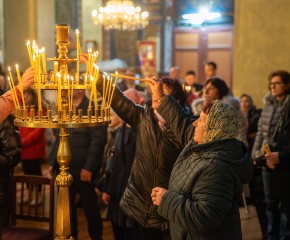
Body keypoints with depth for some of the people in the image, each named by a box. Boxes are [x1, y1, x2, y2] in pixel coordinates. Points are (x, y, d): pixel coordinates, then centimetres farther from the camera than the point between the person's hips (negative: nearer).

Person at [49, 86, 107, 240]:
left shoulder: (93, 109, -10)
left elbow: (98, 140, -17)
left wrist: (88, 168, -20)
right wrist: (52, 162, 13)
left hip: (83, 170, -7)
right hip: (63, 169, 7)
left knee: (90, 208, 6)